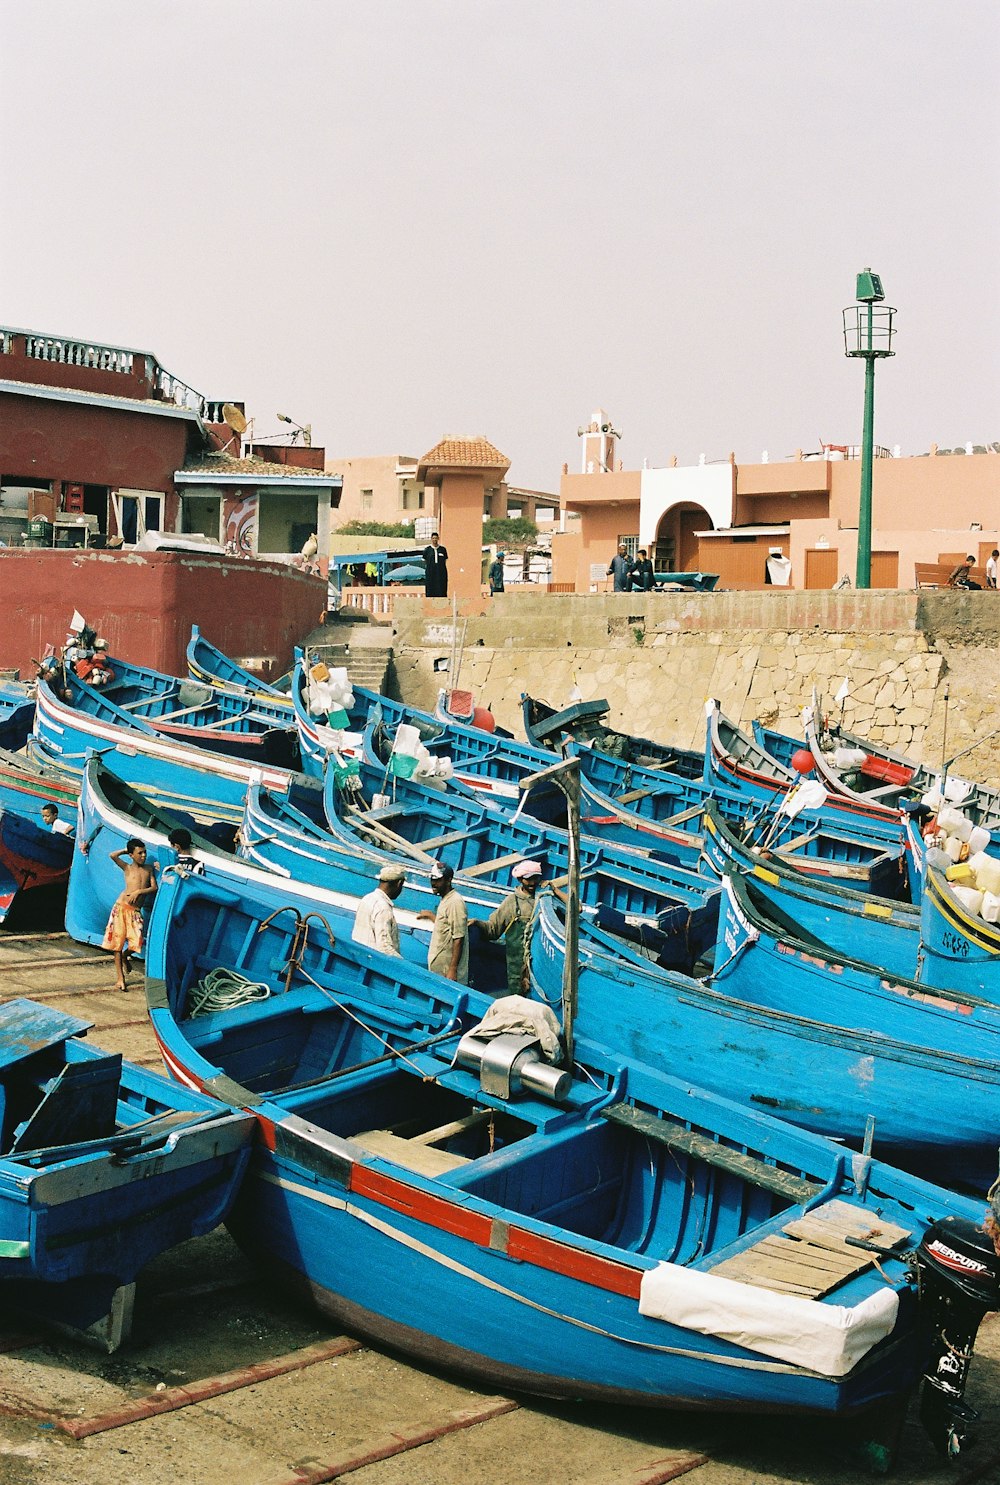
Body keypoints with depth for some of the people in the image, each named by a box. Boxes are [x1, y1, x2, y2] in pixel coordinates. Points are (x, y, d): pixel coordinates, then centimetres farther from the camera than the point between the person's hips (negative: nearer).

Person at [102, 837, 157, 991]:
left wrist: (139, 891, -10)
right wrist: (126, 850, 3)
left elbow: (154, 887, 3)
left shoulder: (149, 869, 13)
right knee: (117, 942, -2)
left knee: (136, 944, -9)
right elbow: (113, 855, -11)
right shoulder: (127, 868, 4)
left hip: (136, 911, 2)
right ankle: (121, 978, 6)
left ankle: (125, 956, 27)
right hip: (122, 907, -2)